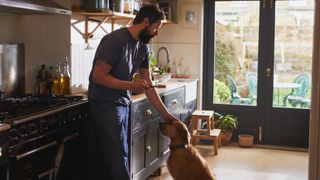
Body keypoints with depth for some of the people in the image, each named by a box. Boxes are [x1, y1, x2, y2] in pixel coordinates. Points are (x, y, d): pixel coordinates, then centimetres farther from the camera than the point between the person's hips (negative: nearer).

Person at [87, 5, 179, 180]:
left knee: (113, 158, 13)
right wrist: (131, 86, -25)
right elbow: (98, 76, -19)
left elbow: (148, 85, 11)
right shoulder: (115, 40, -17)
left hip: (123, 104, 8)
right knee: (118, 158, -5)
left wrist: (165, 114, 8)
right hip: (105, 105, -8)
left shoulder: (143, 47, 7)